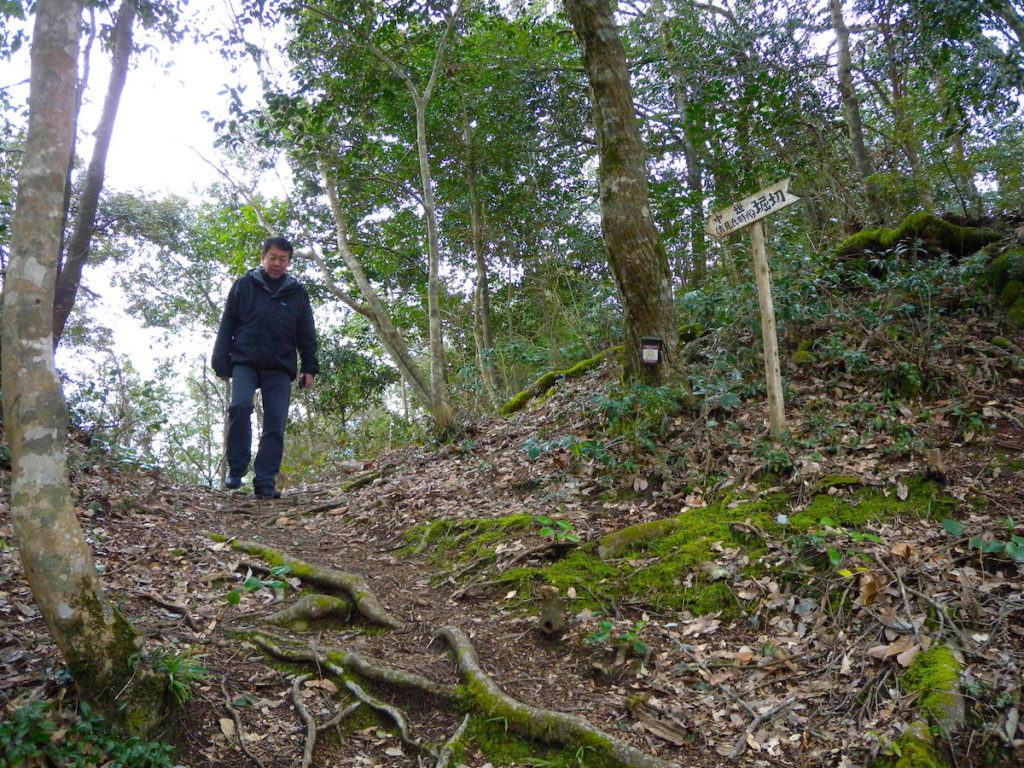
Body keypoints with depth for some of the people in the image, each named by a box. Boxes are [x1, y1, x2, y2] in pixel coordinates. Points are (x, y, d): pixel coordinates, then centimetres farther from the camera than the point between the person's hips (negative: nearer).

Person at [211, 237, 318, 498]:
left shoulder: (297, 292, 13)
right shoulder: (244, 285, 10)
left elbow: (306, 335, 15)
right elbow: (226, 326, 8)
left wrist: (309, 368, 5)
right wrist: (221, 362, 0)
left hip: (280, 368, 2)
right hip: (245, 362, -1)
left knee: (276, 424, -6)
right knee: (239, 406, -23)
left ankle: (265, 484, -5)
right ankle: (236, 469, -8)